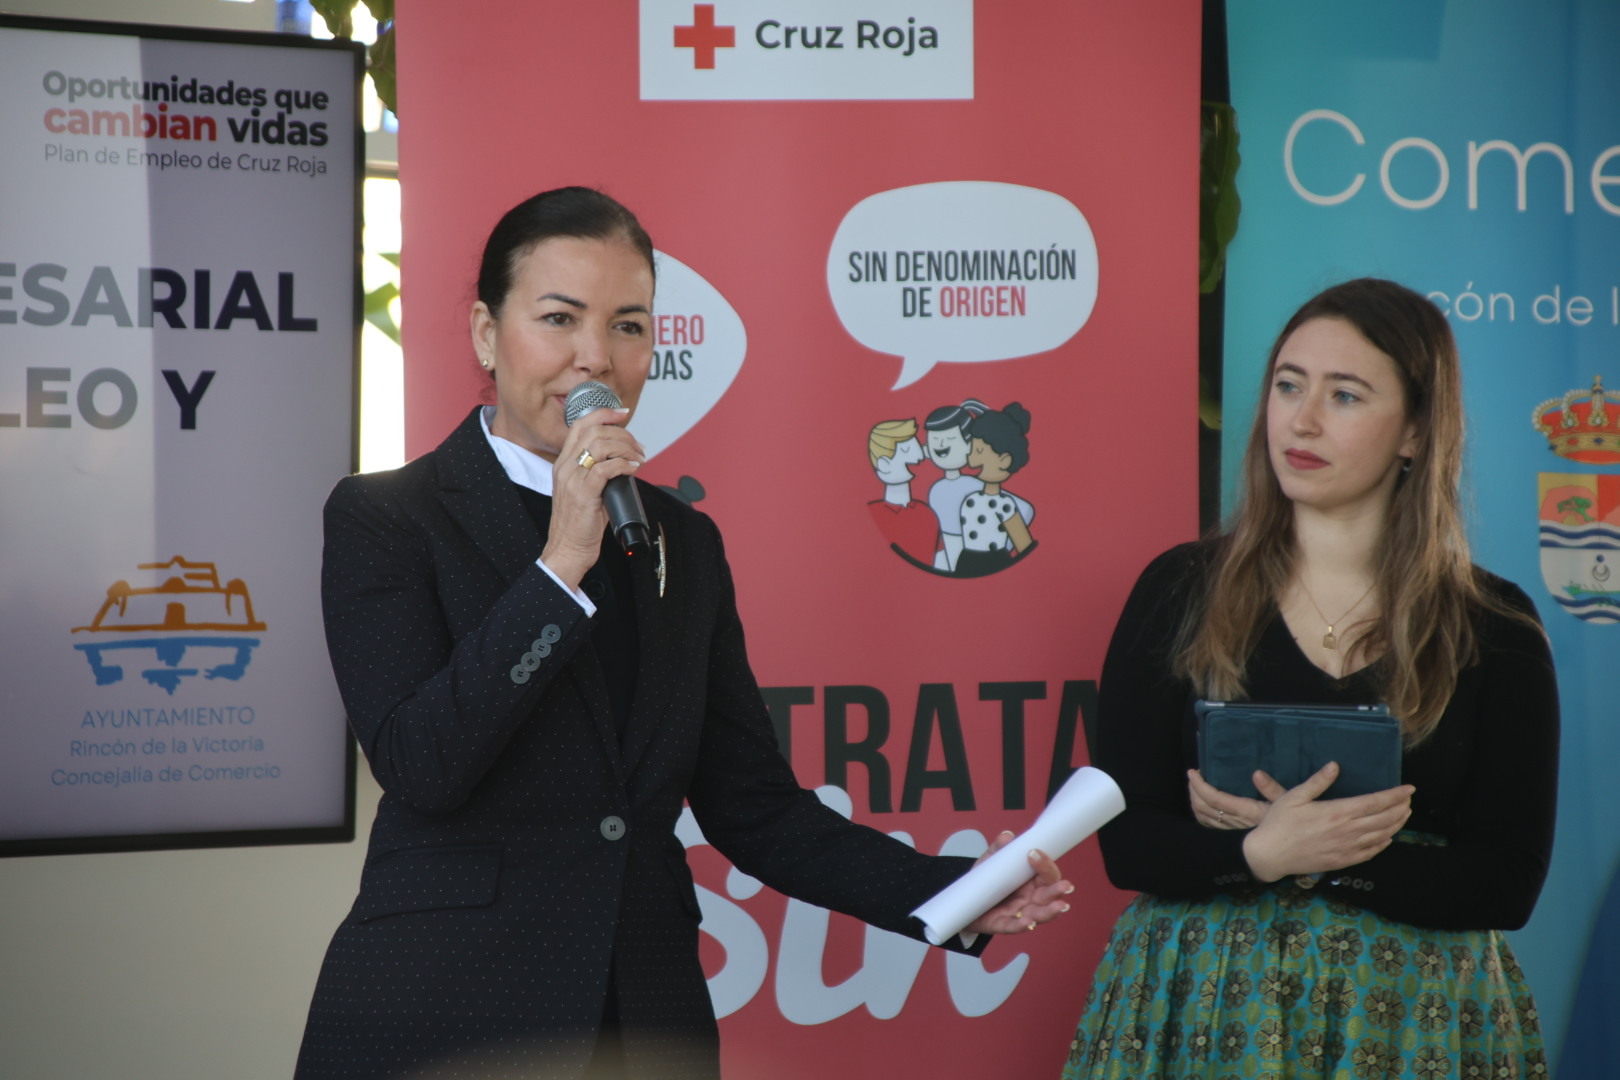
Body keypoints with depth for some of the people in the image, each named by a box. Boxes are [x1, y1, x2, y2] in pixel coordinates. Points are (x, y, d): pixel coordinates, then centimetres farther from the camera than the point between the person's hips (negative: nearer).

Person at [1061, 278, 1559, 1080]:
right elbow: (1126, 842, -4)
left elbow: (1505, 886, -5)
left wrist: (1310, 856, -15)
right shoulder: (1180, 592, 0)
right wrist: (1264, 855, -21)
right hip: (1201, 1009, 0)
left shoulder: (1493, 630, -1)